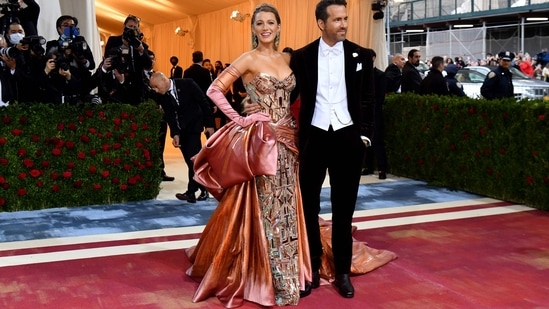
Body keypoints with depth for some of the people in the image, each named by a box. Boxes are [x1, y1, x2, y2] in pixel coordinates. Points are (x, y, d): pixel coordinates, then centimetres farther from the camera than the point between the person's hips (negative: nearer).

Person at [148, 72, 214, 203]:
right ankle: (203, 189, 16)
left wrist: (209, 124, -12)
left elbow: (203, 102, -13)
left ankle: (191, 192, -12)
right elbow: (170, 116, -8)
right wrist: (175, 134, -21)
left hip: (193, 125, -4)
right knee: (191, 160, 4)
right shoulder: (162, 96, -8)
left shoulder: (187, 84, -19)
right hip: (180, 129, 4)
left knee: (192, 159, -13)